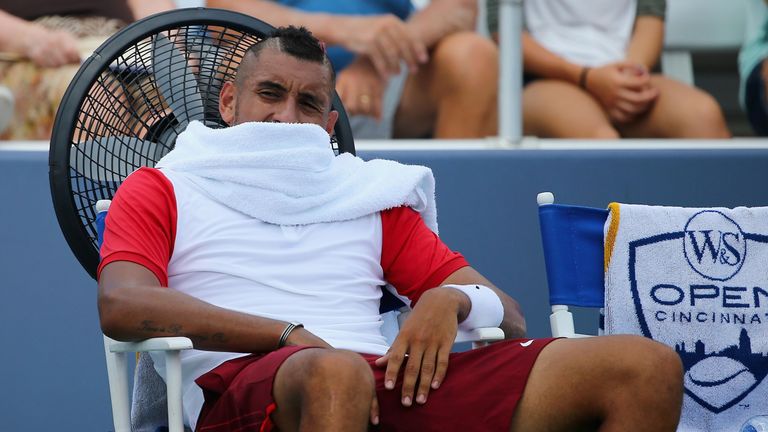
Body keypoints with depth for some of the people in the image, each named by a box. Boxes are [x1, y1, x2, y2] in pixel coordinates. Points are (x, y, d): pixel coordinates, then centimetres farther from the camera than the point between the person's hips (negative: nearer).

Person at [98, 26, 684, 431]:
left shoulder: (370, 196, 32)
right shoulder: (161, 189, 22)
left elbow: (509, 316, 27)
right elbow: (121, 306, 0)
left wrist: (450, 301, 0)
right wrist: (290, 334, -11)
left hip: (394, 384, 4)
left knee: (649, 369, -16)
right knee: (334, 373, -45)